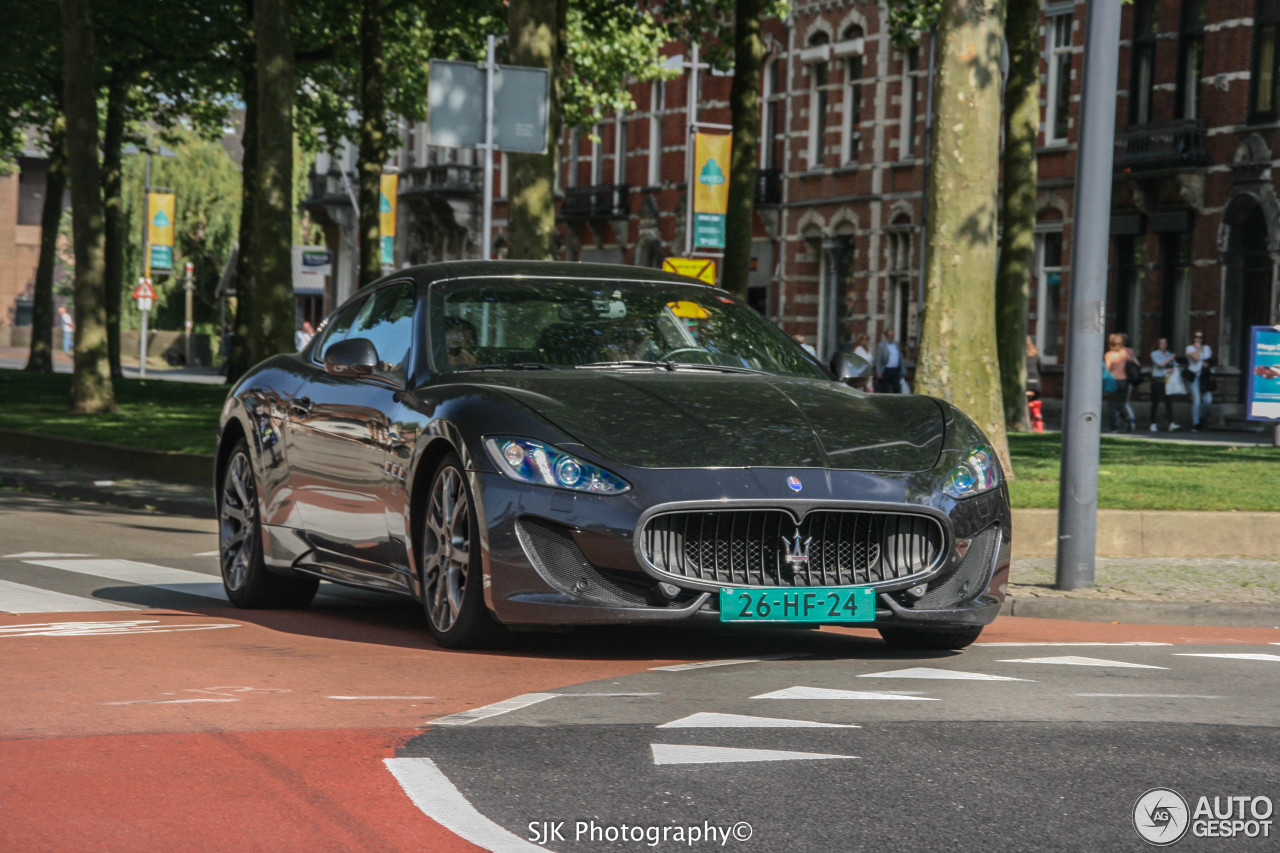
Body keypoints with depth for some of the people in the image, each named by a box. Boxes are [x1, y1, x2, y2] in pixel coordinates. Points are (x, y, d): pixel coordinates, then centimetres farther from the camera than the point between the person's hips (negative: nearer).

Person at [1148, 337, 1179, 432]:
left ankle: (1171, 424, -18)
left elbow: (1175, 366, 14)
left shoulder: (1169, 354, 15)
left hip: (1167, 380, 3)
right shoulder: (1154, 354, 1)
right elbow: (1160, 364, -12)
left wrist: (1172, 370, -8)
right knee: (1155, 402, 2)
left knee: (1168, 401, -9)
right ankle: (1153, 423, 12)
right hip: (1157, 380, -3)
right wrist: (1170, 358, -3)